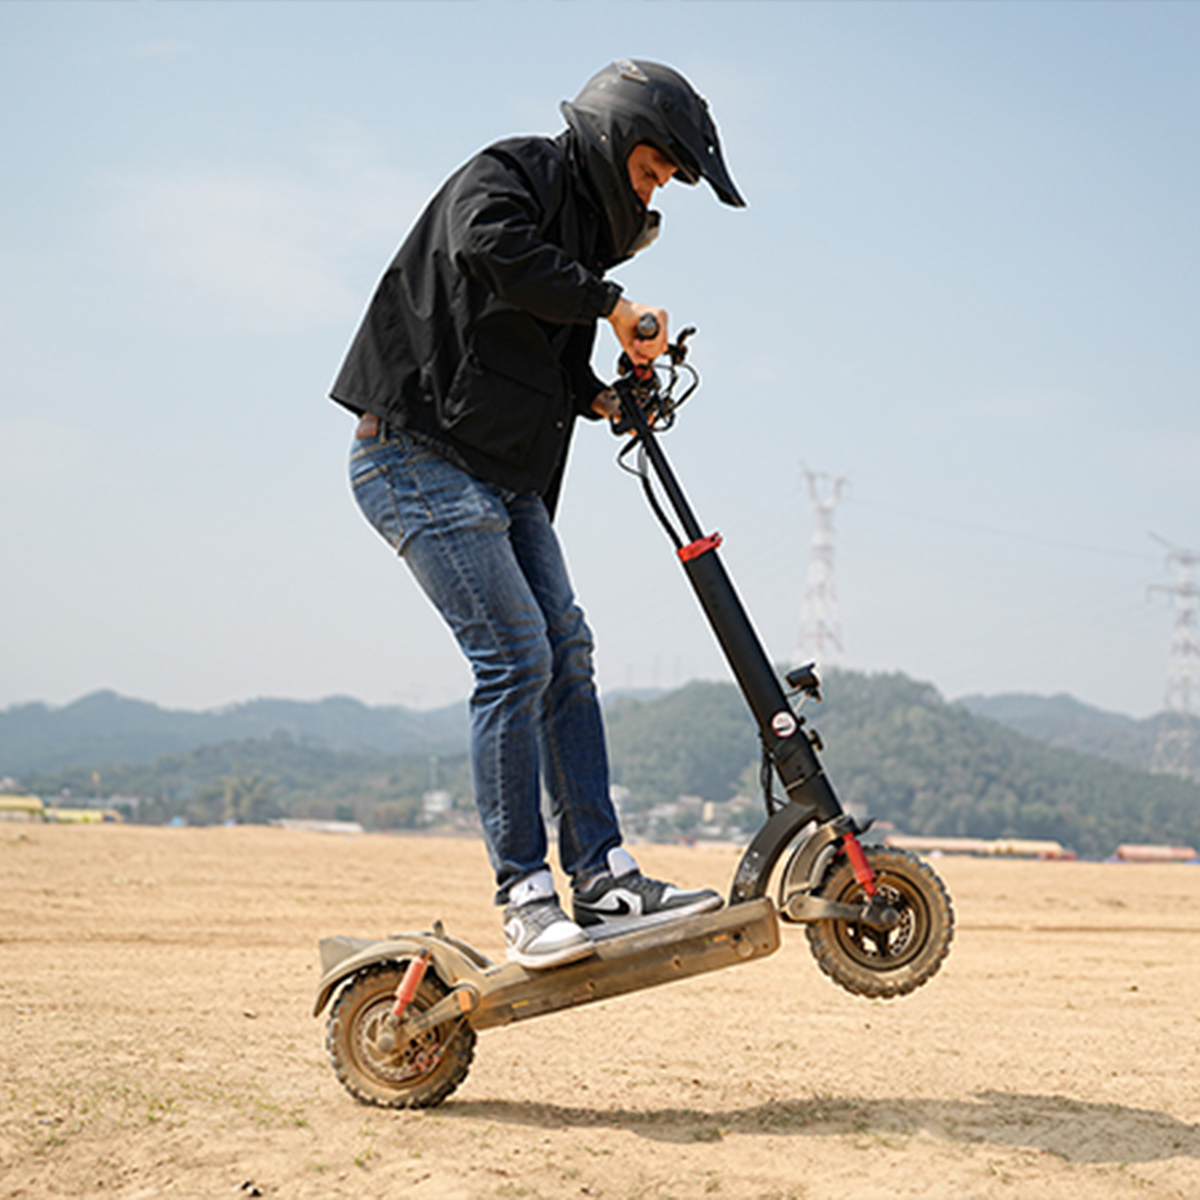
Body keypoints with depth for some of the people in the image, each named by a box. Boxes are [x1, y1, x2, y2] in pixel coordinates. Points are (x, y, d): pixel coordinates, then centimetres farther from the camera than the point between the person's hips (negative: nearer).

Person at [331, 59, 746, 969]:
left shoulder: (587, 227, 20)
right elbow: (489, 245, -30)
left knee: (567, 653, 4)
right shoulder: (517, 173, -7)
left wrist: (601, 397, 7)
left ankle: (604, 877, 7)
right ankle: (525, 896, -10)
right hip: (422, 457, -10)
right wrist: (612, 303, -23)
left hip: (505, 477, 10)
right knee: (516, 657, -15)